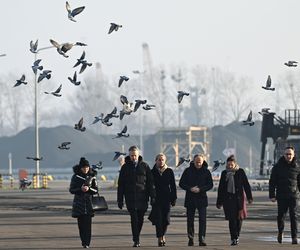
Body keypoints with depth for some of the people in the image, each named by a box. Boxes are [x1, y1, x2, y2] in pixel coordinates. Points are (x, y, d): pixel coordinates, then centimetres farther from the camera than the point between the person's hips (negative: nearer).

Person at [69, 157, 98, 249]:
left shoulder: (92, 176, 3)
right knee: (81, 223, 2)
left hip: (89, 202, 0)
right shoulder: (75, 176, 1)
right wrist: (80, 189, -17)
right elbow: (71, 190, 0)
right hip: (79, 202, 1)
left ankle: (87, 243, -9)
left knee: (88, 223, -9)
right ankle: (83, 241, 15)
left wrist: (89, 189, -16)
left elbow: (96, 190, 3)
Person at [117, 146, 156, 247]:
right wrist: (120, 200, 2)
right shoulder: (125, 167, 5)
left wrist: (152, 197, -2)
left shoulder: (144, 166, 5)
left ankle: (136, 237, 22)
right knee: (134, 218, -9)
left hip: (142, 197, 1)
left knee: (140, 219, 7)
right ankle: (136, 240, -9)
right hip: (130, 198, -1)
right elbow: (120, 185, 6)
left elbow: (150, 182, 5)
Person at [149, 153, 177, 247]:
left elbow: (173, 186, 6)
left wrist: (174, 198, 1)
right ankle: (160, 238, -7)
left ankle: (163, 235, 26)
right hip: (156, 198, -1)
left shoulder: (169, 171, 5)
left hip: (167, 198, 1)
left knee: (165, 218, 3)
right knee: (158, 219, -9)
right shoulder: (153, 172, 3)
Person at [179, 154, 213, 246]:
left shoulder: (206, 172, 3)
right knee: (190, 219, 5)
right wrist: (190, 188, -14)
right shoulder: (188, 171, 3)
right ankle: (190, 238, 15)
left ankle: (202, 239, -9)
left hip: (202, 198, -1)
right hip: (190, 198, 1)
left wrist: (200, 189, -14)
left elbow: (210, 185, 2)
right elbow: (181, 183, 4)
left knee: (202, 219, -9)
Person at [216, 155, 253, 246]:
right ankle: (234, 238, -5)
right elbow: (220, 188, 11)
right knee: (232, 219, -6)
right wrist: (219, 202, 9)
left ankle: (236, 236, 21)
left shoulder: (240, 172, 2)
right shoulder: (224, 173, 7)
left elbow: (246, 185, 3)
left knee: (239, 217, 1)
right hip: (228, 198, 1)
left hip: (238, 198, -1)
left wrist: (249, 197, -2)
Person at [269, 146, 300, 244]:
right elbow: (272, 182, 2)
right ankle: (280, 232, 30)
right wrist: (272, 195, -3)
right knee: (281, 215, 5)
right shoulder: (278, 167, 1)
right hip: (281, 196, 0)